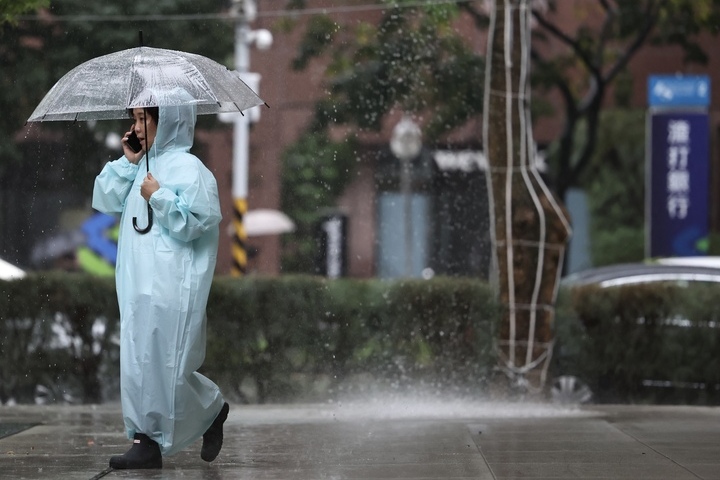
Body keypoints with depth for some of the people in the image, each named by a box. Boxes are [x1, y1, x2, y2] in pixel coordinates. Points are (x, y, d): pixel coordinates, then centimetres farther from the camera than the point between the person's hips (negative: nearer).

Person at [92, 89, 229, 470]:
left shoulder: (188, 168, -8)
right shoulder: (141, 167, 15)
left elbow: (198, 221, -15)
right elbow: (105, 200, 12)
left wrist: (159, 196, -16)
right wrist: (126, 162, 4)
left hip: (171, 285, -8)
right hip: (138, 282, 8)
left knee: (163, 361, -6)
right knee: (139, 360, 3)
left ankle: (212, 410, 17)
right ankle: (148, 441, 4)